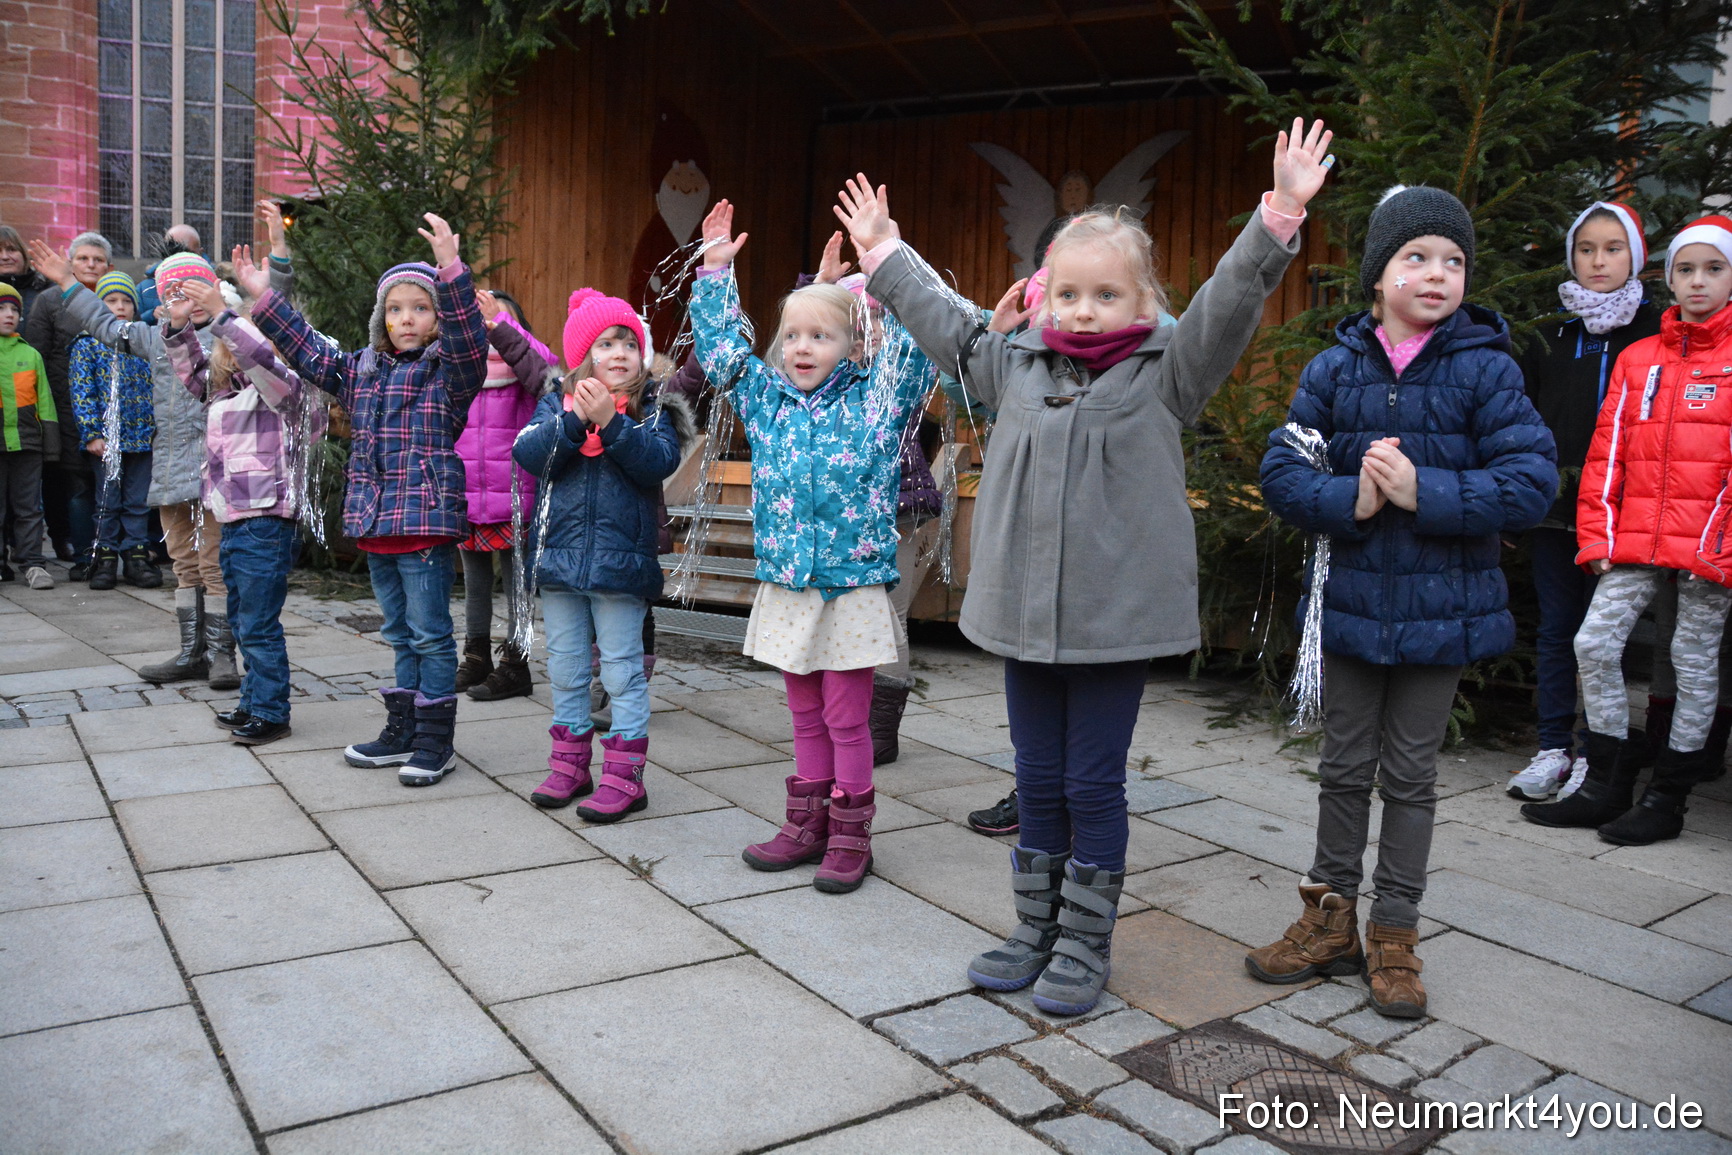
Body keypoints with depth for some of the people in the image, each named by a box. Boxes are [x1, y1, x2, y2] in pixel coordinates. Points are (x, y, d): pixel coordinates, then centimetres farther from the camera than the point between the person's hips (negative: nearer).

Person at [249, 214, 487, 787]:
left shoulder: (448, 369, -5)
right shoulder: (361, 369, 15)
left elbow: (467, 335, -23)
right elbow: (308, 351, 24)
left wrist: (450, 268, -35)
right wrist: (264, 300, 18)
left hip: (426, 523, -7)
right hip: (375, 526, 7)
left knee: (431, 634, -1)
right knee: (400, 634, 17)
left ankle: (435, 741, 9)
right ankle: (403, 731, 27)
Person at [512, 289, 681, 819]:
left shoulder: (650, 414, 2)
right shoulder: (555, 405, 7)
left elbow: (659, 462, -16)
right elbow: (529, 455, -9)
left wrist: (612, 421, -22)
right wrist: (573, 419, -19)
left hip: (620, 562, -3)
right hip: (560, 556, 3)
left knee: (623, 671, 1)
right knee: (565, 670, 14)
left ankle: (624, 777, 8)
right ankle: (570, 765, 27)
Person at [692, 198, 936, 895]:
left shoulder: (876, 400, -3)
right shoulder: (766, 398, 8)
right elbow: (719, 345, 14)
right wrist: (715, 269, 11)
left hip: (853, 584, -4)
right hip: (785, 585, 4)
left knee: (847, 718, 3)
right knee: (805, 714, 15)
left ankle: (850, 837, 16)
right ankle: (808, 826, 27)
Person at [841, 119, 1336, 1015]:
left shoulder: (1163, 374, -1)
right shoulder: (1015, 368, 10)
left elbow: (1228, 304, -12)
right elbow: (946, 322, 20)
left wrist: (1279, 216, -22)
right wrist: (885, 254, 25)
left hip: (1116, 619, -4)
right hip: (1023, 613, 4)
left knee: (1093, 783, 5)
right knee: (1037, 780, 14)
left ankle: (1085, 945, 22)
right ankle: (1036, 931, 30)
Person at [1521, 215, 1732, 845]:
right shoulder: (1638, 358, 11)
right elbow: (1607, 451, 10)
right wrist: (1596, 534, 3)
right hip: (1638, 536, 4)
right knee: (1595, 643, -1)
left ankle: (1667, 798, 17)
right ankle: (1607, 785, 13)